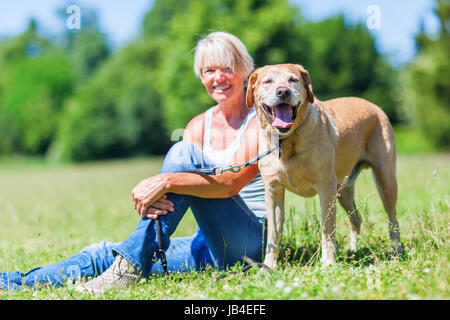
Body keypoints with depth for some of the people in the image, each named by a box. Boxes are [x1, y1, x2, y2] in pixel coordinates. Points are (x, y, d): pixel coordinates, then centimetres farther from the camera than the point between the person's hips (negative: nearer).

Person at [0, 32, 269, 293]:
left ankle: (132, 264, -28)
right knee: (103, 255, -10)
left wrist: (167, 181, -32)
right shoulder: (198, 126, 13)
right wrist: (150, 198, -23)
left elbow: (232, 183, -21)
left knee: (184, 152, -25)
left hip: (252, 242, -6)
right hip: (211, 246, 6)